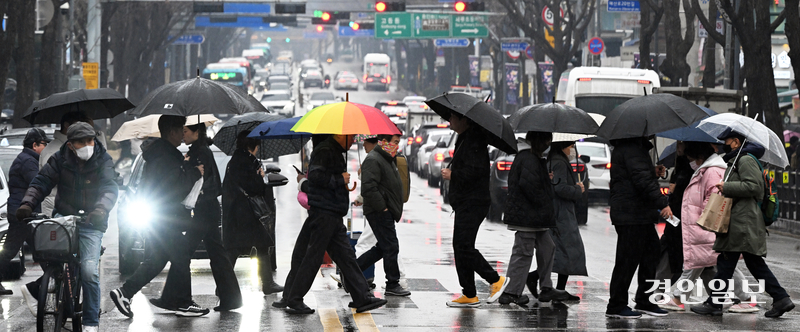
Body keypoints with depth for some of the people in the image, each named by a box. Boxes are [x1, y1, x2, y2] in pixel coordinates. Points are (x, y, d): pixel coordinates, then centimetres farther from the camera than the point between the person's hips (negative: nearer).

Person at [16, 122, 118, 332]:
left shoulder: (103, 160, -5)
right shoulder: (60, 159, -1)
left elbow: (110, 188, -18)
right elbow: (41, 182, -4)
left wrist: (101, 209, -39)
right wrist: (27, 204, -24)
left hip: (91, 223, -2)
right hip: (63, 216, 2)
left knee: (89, 271, -13)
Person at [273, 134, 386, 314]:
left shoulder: (336, 153, 19)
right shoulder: (324, 151, -13)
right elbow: (316, 176, -25)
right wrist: (340, 179, -17)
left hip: (333, 216, 10)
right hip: (323, 213, -10)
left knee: (346, 256, 9)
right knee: (313, 256, -5)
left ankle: (362, 298, 11)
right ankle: (294, 300, 1)